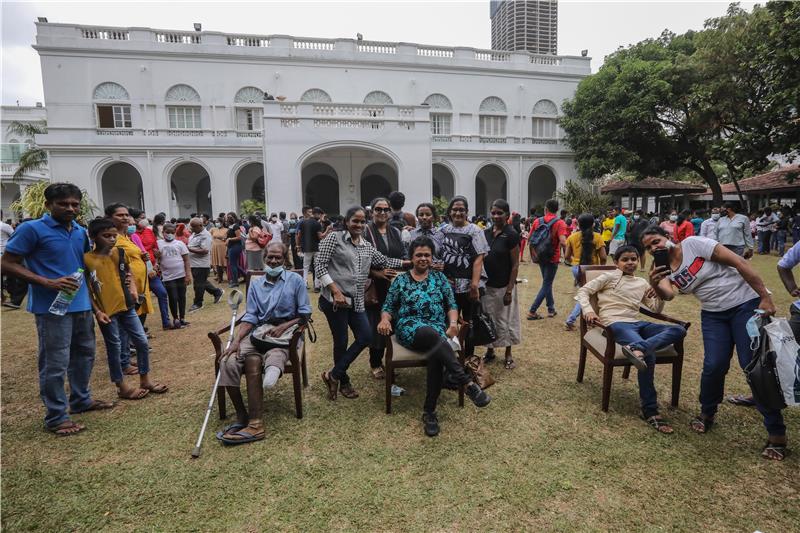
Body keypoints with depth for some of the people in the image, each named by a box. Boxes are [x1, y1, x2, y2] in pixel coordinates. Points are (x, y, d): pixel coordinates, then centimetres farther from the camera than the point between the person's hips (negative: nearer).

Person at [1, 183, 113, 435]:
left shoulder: (81, 232, 10)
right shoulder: (32, 229, -9)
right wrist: (48, 283, -20)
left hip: (81, 304, 7)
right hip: (52, 307, -7)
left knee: (84, 355, 17)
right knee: (55, 363, -1)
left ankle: (81, 400, 34)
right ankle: (56, 417, 11)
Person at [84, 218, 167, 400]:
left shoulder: (120, 253, 4)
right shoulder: (87, 259, -9)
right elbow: (87, 289, -7)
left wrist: (133, 288, 2)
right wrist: (97, 312, -12)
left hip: (126, 306, 5)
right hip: (106, 310, -5)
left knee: (142, 342, 7)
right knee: (114, 348, 7)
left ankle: (145, 381, 22)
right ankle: (122, 387, 20)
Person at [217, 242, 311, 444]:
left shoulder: (295, 280, 8)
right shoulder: (255, 284, 18)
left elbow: (305, 314, 3)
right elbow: (251, 317, 9)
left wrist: (283, 327, -12)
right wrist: (236, 340, -7)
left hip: (285, 332, -4)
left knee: (253, 362, -33)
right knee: (228, 362, -24)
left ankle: (253, 422, -30)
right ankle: (243, 418, -15)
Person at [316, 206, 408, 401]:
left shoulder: (367, 246, 14)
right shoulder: (334, 238, -4)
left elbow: (384, 261, 19)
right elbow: (319, 264, -10)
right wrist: (336, 291, -16)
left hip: (356, 301, 6)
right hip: (335, 300, -6)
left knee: (366, 337, 2)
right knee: (341, 341, 3)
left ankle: (334, 375, 15)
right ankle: (343, 381, 26)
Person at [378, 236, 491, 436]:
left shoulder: (439, 278, 17)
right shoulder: (401, 280, 15)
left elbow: (451, 304, 12)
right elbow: (388, 307, 13)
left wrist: (453, 322, -9)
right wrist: (385, 320, -10)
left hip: (437, 328, 1)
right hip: (410, 328, -1)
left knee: (436, 355, -34)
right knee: (431, 334, -38)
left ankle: (429, 411, -22)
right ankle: (467, 383, -44)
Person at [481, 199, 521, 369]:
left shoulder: (511, 235, -12)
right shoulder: (486, 233, 3)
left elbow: (515, 265, -11)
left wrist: (509, 290, -14)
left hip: (504, 286, -4)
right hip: (487, 285, 5)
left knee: (505, 319, 7)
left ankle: (508, 355, 24)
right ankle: (490, 350, 31)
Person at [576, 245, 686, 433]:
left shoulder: (642, 283, 23)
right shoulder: (610, 277, 8)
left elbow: (656, 309, 25)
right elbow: (583, 291, 2)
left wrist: (660, 296, 2)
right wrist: (588, 310, -17)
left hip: (637, 323, 6)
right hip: (616, 323, -6)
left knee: (679, 330, -20)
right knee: (648, 356, -32)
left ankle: (636, 348, -45)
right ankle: (650, 411, -24)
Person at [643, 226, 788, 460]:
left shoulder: (693, 244, -14)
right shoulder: (664, 270, 2)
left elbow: (739, 262, -15)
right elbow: (668, 295, -18)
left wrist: (765, 297, -18)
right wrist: (654, 285, -41)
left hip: (745, 304, -4)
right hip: (714, 314, 4)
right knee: (714, 365, -8)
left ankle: (776, 433, 7)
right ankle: (707, 413, 19)